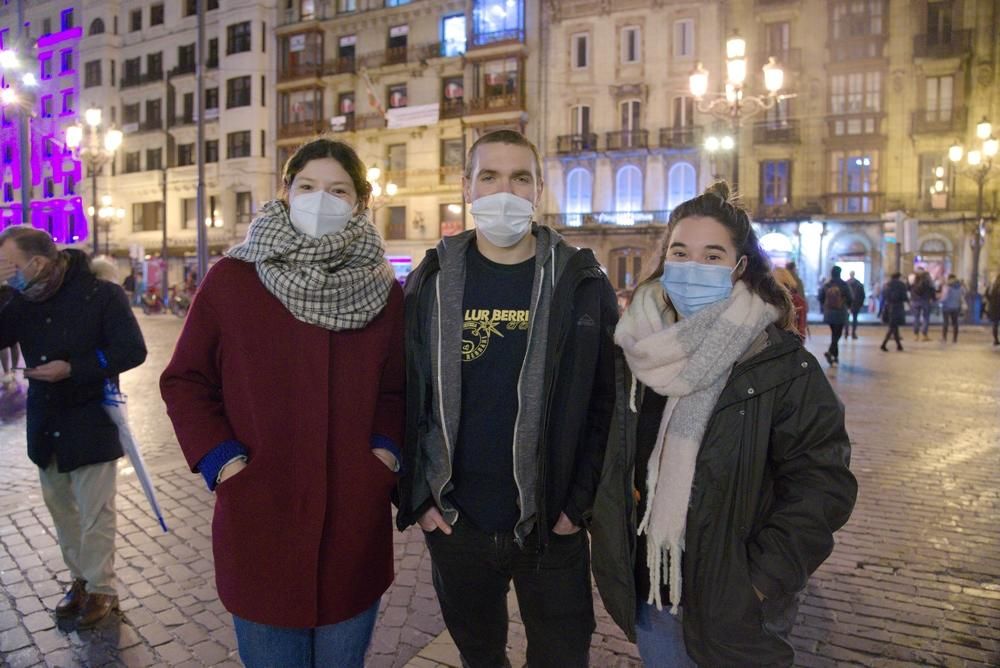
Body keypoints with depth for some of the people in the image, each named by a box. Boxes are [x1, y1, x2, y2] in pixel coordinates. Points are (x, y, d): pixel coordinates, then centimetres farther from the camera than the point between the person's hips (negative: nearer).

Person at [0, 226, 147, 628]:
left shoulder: (101, 294, -14)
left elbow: (132, 351, -15)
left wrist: (72, 369, -22)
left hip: (90, 422, -6)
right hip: (46, 424, 6)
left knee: (95, 514, 3)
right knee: (60, 509, 16)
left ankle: (101, 590, 17)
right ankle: (80, 579, 32)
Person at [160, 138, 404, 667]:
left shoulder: (382, 290, 1)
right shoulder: (231, 279, -5)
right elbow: (184, 381, 2)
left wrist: (388, 450, -6)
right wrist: (219, 459, -9)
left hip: (355, 520, 2)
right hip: (259, 520, -1)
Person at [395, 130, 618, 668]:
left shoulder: (582, 284, -6)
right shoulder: (430, 283, -2)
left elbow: (607, 402, -4)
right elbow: (403, 396, 0)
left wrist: (580, 503, -8)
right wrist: (417, 498, -4)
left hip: (552, 528, -1)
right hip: (453, 524, 2)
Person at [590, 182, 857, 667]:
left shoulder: (784, 366, -14)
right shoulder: (641, 350, -2)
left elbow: (822, 483, -13)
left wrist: (762, 580, -16)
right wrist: (609, 541, 7)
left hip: (731, 606, -3)